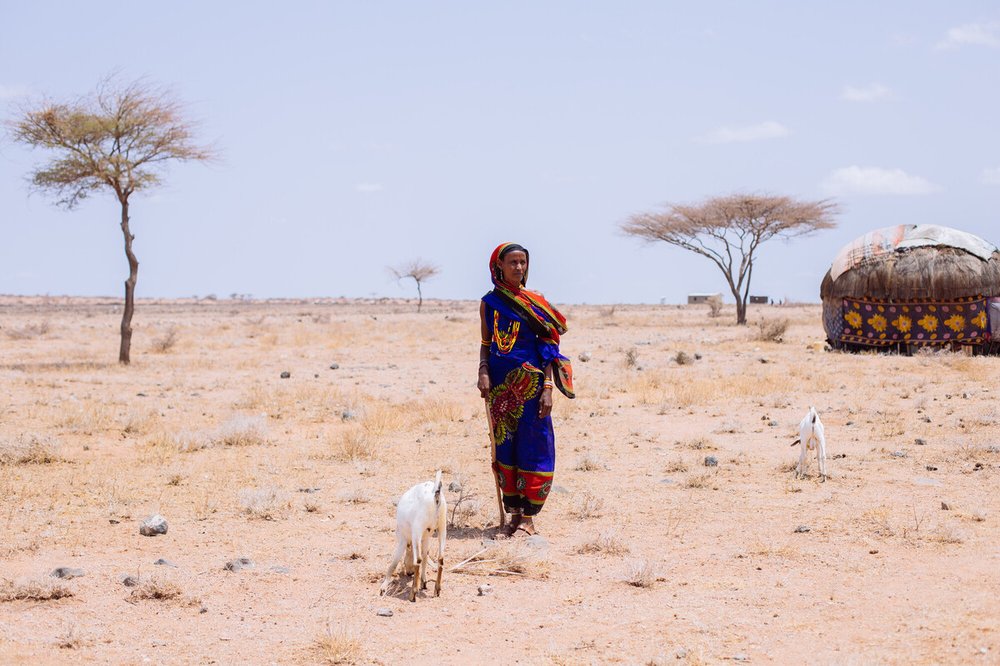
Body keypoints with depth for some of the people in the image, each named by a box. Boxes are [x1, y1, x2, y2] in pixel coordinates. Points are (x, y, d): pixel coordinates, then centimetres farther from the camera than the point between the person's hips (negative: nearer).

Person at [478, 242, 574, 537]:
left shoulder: (535, 302, 0)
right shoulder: (489, 302, 7)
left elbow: (548, 348, -1)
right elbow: (485, 344, 11)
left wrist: (548, 388, -9)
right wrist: (483, 373, -7)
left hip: (530, 383, -2)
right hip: (499, 384, 3)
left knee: (532, 445, -3)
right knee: (504, 444, 4)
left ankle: (528, 516, 2)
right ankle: (514, 513, 12)